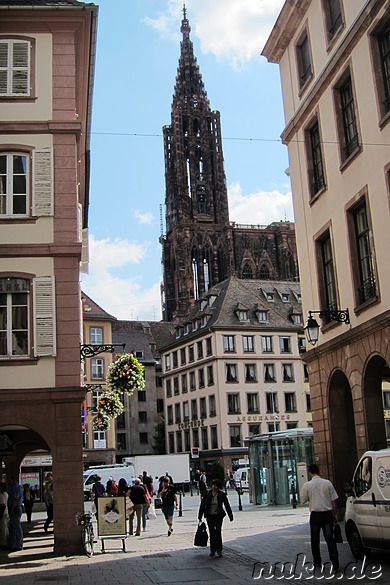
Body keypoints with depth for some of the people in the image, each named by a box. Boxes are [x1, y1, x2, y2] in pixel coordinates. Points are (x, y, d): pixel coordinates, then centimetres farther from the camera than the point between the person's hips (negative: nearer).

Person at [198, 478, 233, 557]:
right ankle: (212, 550, 18)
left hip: (218, 516, -2)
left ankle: (219, 550, 0)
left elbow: (227, 506, 3)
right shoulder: (207, 494, -2)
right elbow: (202, 505, 3)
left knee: (218, 532, -9)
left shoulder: (222, 494, -4)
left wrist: (230, 516, 6)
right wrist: (200, 516, 3)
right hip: (209, 516, 2)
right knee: (212, 533, 7)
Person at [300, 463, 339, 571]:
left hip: (315, 514, -1)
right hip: (327, 513, 1)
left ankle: (317, 562, 18)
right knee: (329, 538, 4)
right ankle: (335, 561, -5)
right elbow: (333, 500, 2)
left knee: (315, 539, 12)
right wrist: (335, 514, 11)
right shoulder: (328, 483, -2)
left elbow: (302, 500, 0)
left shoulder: (307, 485, -7)